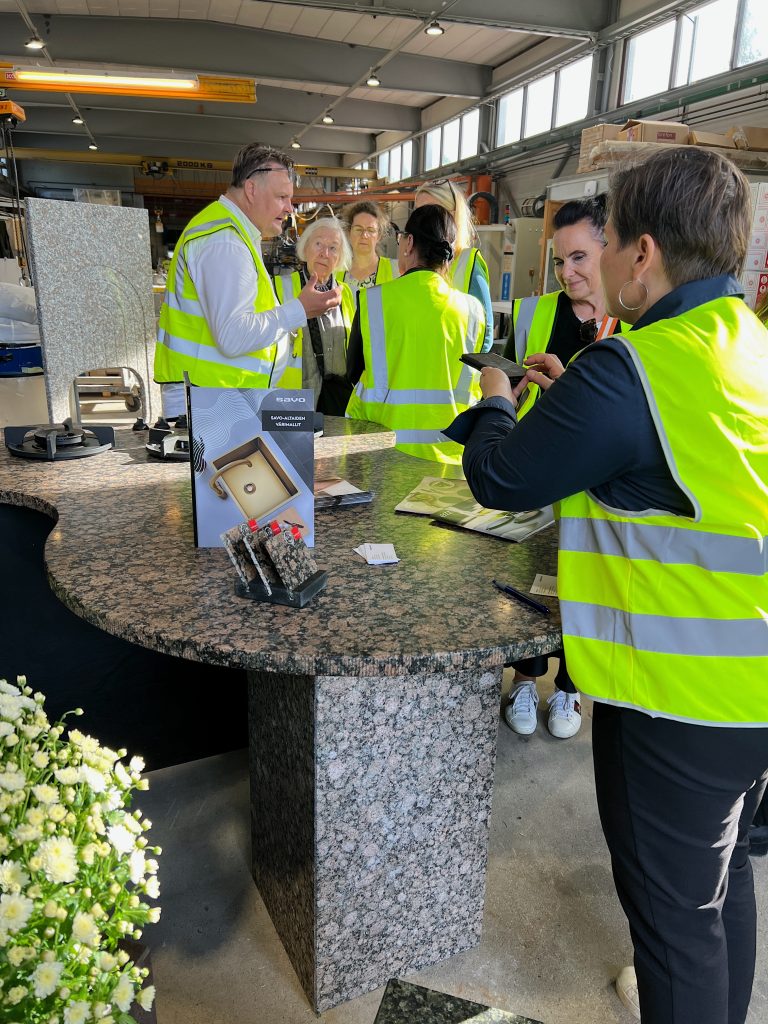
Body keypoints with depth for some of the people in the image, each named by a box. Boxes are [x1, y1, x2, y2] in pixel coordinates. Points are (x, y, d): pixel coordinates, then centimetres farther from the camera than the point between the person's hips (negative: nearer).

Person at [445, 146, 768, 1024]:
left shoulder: (630, 368, -22)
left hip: (682, 694, -9)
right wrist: (572, 399, 14)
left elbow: (499, 477, -14)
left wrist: (495, 403, 6)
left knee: (673, 904, 12)